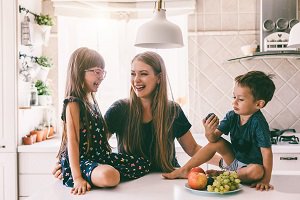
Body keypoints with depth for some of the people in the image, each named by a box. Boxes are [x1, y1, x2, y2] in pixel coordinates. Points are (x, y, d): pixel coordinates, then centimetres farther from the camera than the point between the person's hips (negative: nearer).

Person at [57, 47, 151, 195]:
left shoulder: (91, 101, 15)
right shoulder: (73, 103, -12)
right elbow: (72, 142, -19)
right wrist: (77, 178, -25)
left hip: (99, 157, 9)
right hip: (81, 161, -9)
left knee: (144, 164, 0)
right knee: (109, 176, -39)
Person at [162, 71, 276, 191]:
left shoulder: (258, 123, -25)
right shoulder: (232, 116, -9)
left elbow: (267, 152, -25)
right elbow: (215, 138, -9)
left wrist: (266, 180, -29)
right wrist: (209, 133, -33)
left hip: (250, 166, -5)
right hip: (234, 161, 5)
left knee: (257, 171, -36)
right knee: (217, 142, -13)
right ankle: (184, 170, -5)